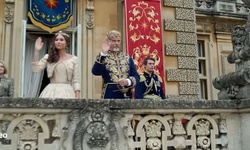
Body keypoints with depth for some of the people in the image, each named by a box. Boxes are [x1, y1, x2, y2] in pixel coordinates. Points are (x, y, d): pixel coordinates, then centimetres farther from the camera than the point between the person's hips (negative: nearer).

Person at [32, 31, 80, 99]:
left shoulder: (73, 59, 6)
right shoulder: (48, 57, 9)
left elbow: (76, 80, 5)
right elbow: (35, 69, -3)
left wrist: (77, 96, -4)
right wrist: (36, 51, -6)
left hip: (66, 91, 0)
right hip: (51, 91, 1)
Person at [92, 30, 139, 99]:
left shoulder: (127, 58, 12)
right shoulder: (102, 57, 2)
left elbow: (136, 76, 8)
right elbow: (95, 72, -17)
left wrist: (128, 81, -13)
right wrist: (103, 53, -24)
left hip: (126, 95, 4)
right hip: (110, 95, -3)